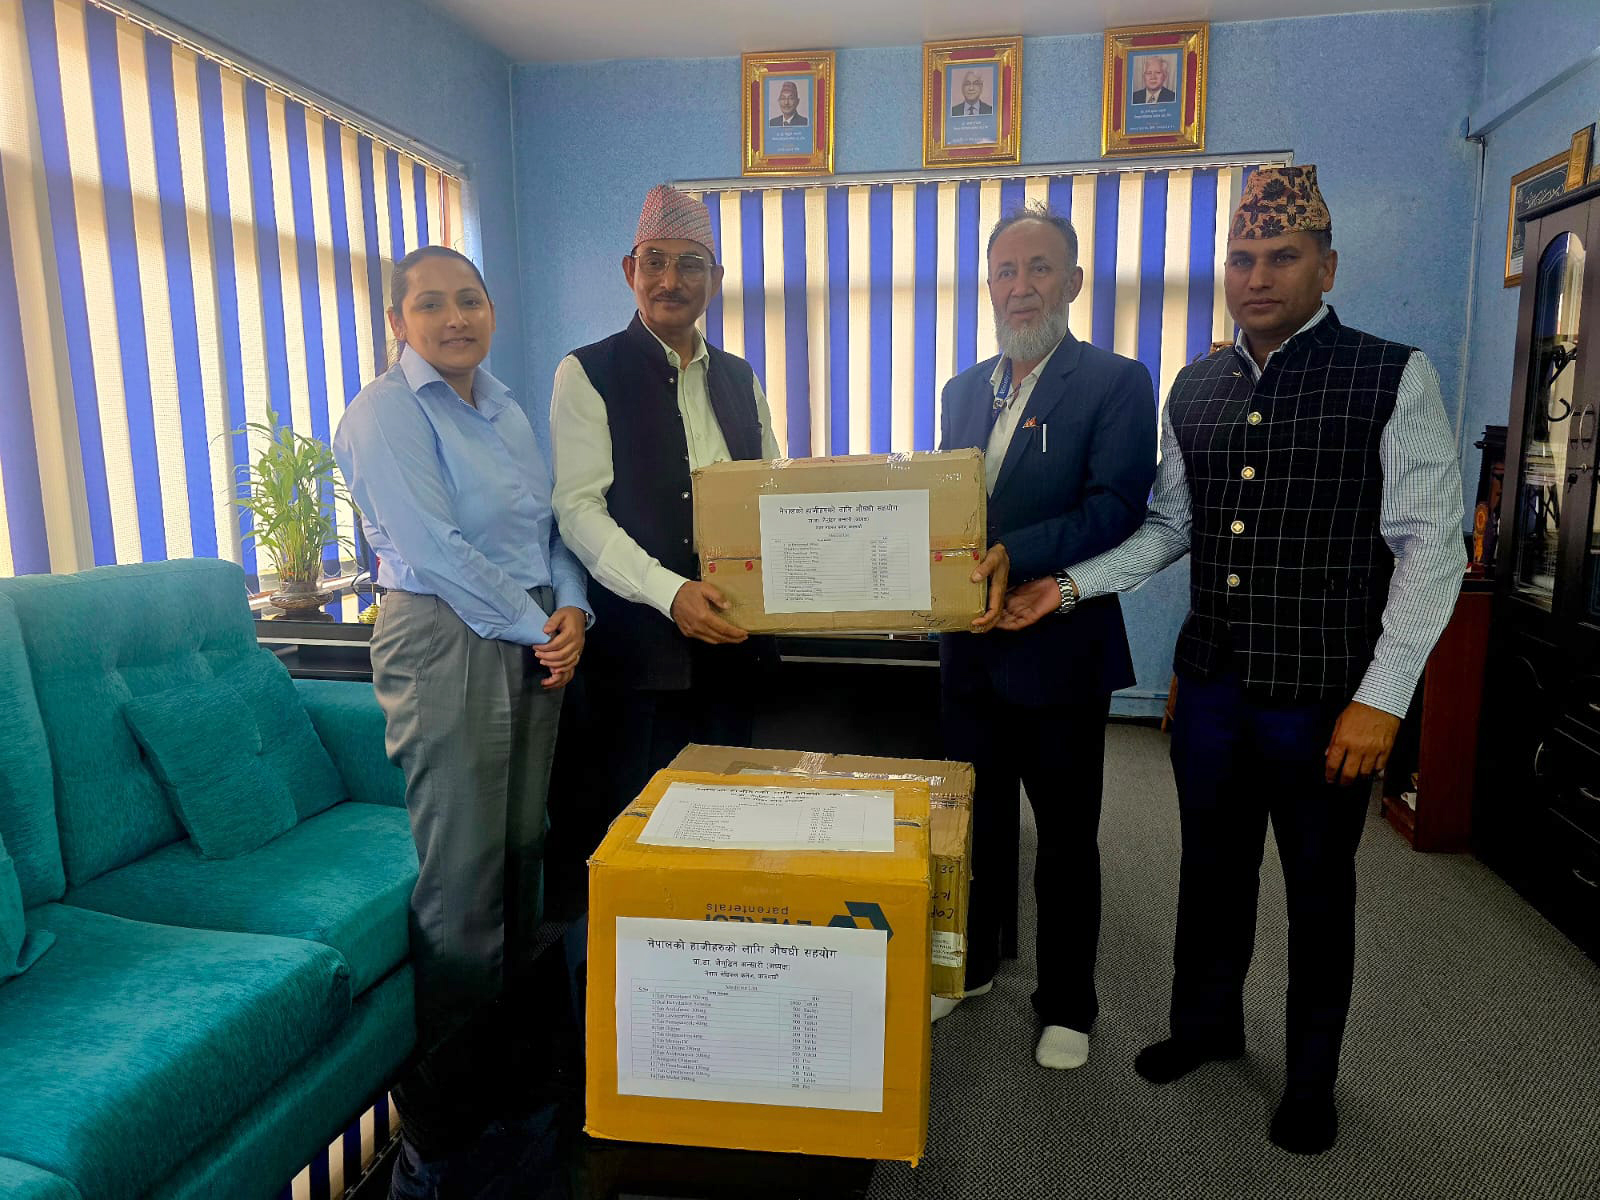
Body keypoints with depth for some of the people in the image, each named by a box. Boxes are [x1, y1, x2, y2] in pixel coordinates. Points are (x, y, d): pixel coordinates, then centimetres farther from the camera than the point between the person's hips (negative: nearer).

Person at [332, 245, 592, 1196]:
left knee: (522, 851, 13)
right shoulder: (386, 412, -8)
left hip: (533, 642, 7)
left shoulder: (505, 406, 15)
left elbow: (550, 522, 14)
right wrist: (535, 624, -13)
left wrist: (572, 609, -3)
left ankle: (508, 1062, 32)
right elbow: (436, 549, -17)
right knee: (462, 877, -4)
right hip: (446, 645, -7)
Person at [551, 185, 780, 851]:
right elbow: (579, 508, -11)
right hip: (640, 640, -5)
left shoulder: (739, 378, 15)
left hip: (730, 634, 5)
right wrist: (669, 590, -23)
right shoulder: (588, 373, -2)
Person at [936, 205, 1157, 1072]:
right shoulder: (963, 390, 12)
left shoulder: (1116, 383, -7)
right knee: (977, 820, 19)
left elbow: (1117, 508, -18)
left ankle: (1067, 1007, 28)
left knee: (1066, 839, 10)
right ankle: (972, 966, 39)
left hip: (1059, 649, -5)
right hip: (970, 647, 6)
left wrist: (1016, 555, -30)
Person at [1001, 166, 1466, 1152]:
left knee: (1319, 888, 15)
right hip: (1212, 685, 4)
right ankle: (1207, 1023, 44)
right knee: (1213, 866, 19)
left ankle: (1312, 1078, 38)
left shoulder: (1393, 379, -10)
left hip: (1324, 699, -4)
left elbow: (1430, 550, -11)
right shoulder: (1195, 388, 5)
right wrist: (1069, 588, -2)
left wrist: (1382, 698, -16)